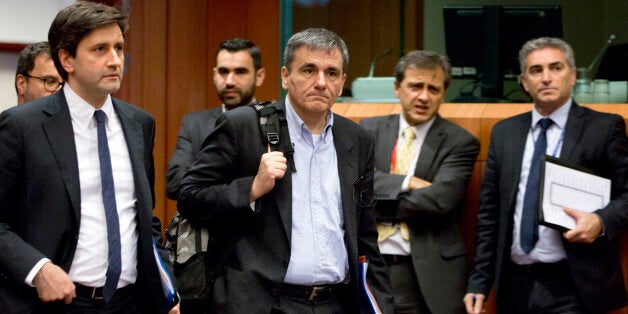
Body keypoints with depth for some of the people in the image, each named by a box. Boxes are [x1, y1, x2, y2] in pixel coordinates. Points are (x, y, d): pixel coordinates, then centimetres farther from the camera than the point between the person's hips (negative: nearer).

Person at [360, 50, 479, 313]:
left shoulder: (460, 142, -1)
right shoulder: (370, 129, 10)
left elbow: (439, 200, -14)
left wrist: (374, 203, -9)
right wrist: (406, 182, -16)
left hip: (426, 272, -3)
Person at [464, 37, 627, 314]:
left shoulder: (605, 128, 0)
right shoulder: (504, 132, 11)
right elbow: (489, 213, 11)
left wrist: (602, 221, -20)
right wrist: (479, 283, 7)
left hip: (572, 289, -3)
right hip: (514, 285, 4)